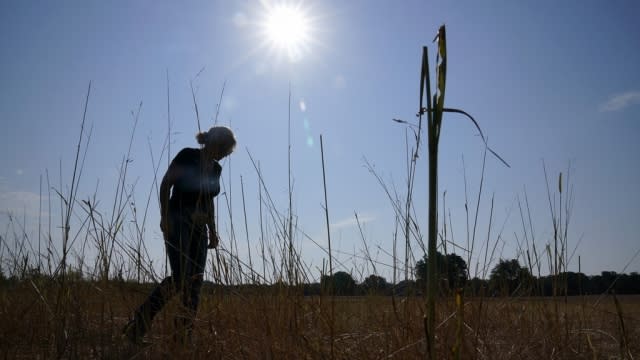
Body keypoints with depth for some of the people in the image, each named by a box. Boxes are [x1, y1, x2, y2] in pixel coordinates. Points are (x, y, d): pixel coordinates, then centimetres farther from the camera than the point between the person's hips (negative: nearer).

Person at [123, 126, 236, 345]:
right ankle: (138, 325, -7)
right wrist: (165, 217, -15)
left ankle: (187, 335, 0)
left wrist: (212, 230, 16)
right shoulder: (188, 156, -5)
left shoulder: (216, 168, 15)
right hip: (177, 221, -7)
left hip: (199, 227, 7)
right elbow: (165, 185, -7)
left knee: (195, 281, -2)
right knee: (181, 277, -17)